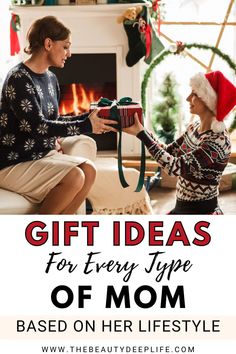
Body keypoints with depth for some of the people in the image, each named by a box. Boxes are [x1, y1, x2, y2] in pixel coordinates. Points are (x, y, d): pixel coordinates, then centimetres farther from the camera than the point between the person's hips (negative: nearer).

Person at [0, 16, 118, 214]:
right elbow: (37, 126, -24)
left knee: (89, 170, -12)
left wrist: (89, 117, 2)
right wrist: (86, 126, -22)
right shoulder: (18, 78, -17)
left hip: (42, 155, 8)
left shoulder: (50, 79, 10)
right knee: (74, 177, -24)